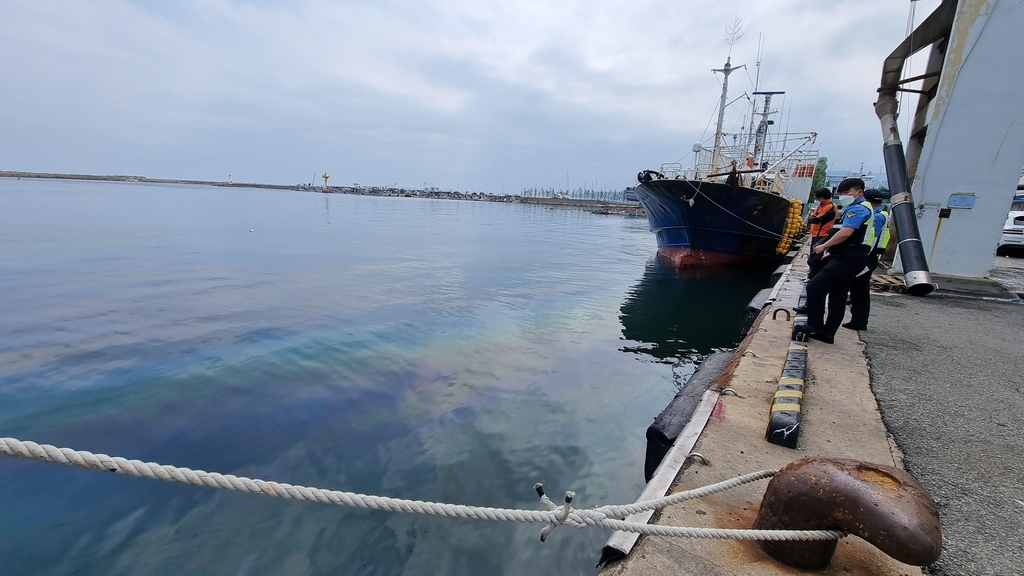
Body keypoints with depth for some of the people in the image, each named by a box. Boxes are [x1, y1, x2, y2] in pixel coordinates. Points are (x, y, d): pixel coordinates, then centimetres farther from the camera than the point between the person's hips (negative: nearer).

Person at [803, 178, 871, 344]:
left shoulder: (857, 209, -11)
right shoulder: (864, 208, 22)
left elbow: (845, 233, -25)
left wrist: (824, 246, -14)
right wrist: (832, 252, 17)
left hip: (848, 258, -11)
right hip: (850, 257, 11)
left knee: (815, 287, -17)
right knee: (838, 296, 12)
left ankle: (815, 328, -14)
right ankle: (827, 333, 17)